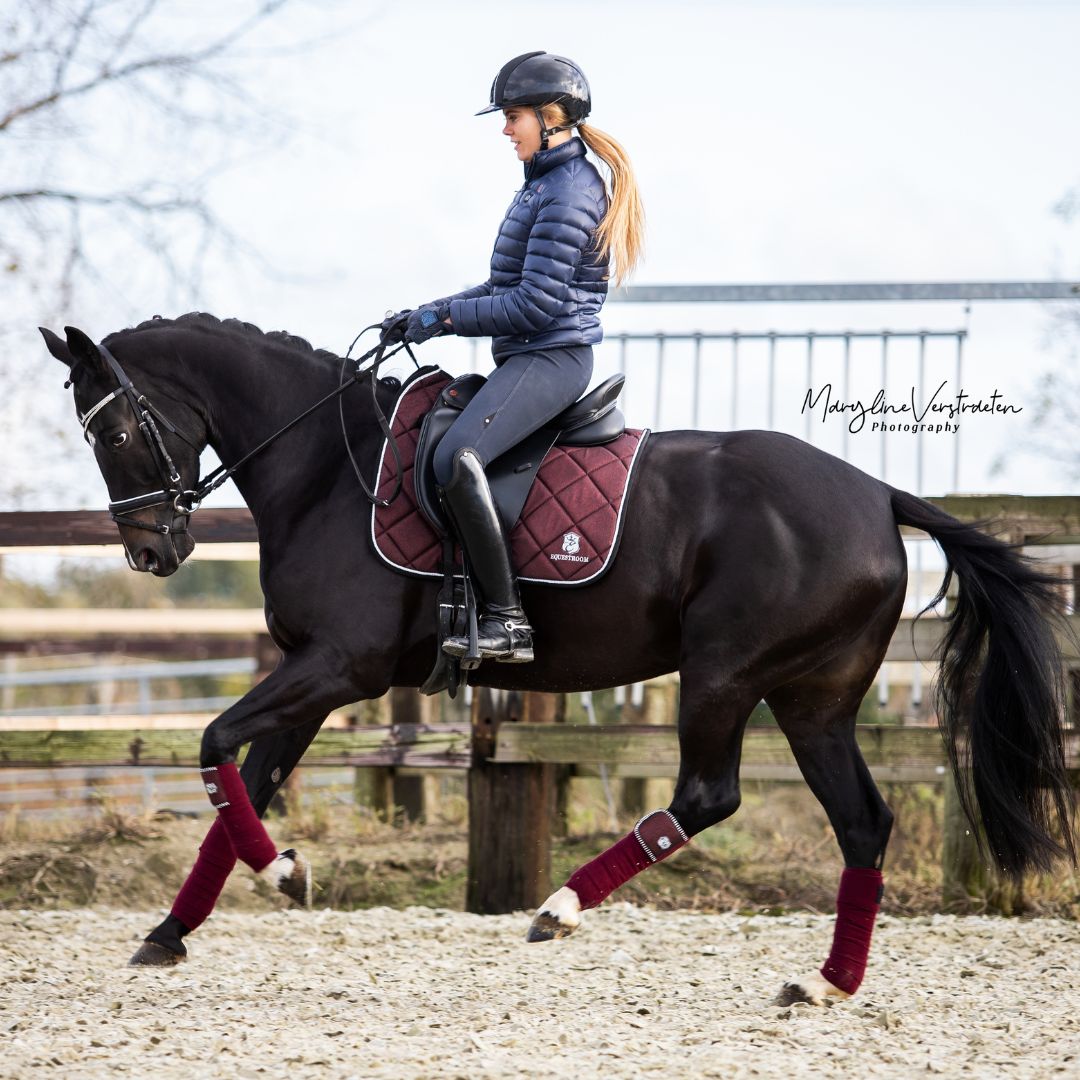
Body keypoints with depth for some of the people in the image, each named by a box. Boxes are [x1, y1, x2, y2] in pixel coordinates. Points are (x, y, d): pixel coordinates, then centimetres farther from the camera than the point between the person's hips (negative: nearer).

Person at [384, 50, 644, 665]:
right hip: (528, 359, 11)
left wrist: (444, 318, -13)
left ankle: (508, 620, -31)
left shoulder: (569, 193, -14)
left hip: (550, 358, -11)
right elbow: (511, 288, 23)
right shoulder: (547, 184, 18)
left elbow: (535, 304, -20)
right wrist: (429, 313, 13)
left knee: (457, 458, -30)